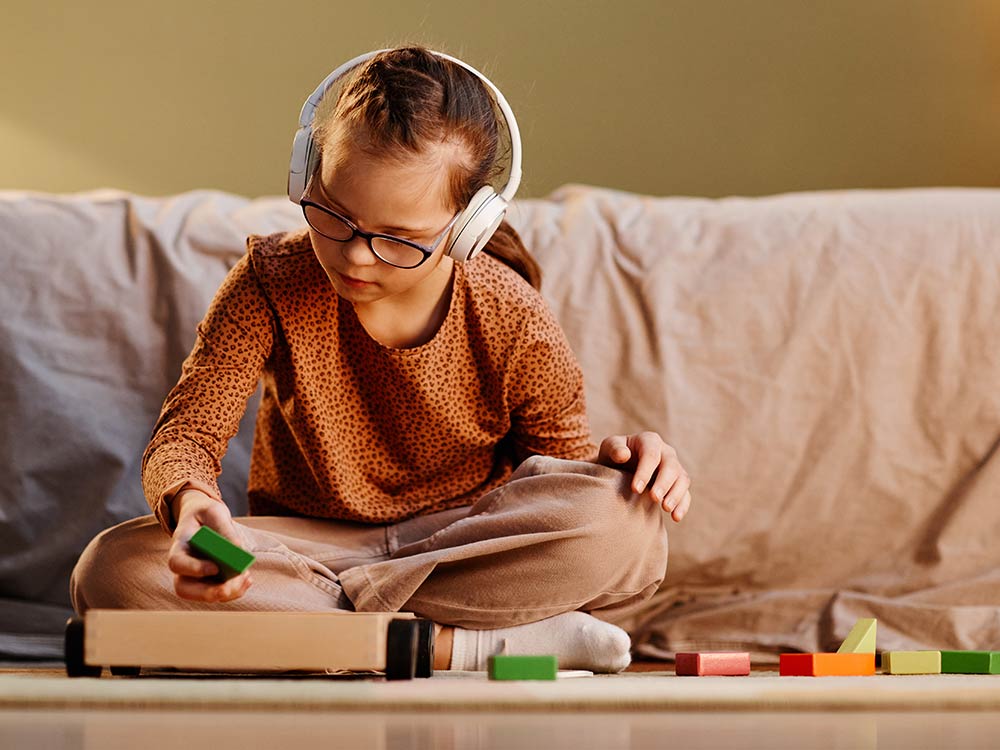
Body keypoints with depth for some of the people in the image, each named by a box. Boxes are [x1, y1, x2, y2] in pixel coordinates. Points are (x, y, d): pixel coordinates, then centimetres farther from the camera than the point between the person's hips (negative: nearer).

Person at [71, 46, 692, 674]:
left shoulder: (514, 326, -13)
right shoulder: (272, 281, -12)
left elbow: (564, 471, 2)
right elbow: (188, 432, -14)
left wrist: (615, 462, -24)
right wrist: (191, 502, -39)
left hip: (466, 548, -1)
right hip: (304, 545, 1)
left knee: (623, 523, -32)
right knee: (115, 570, -30)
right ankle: (453, 646, -31)